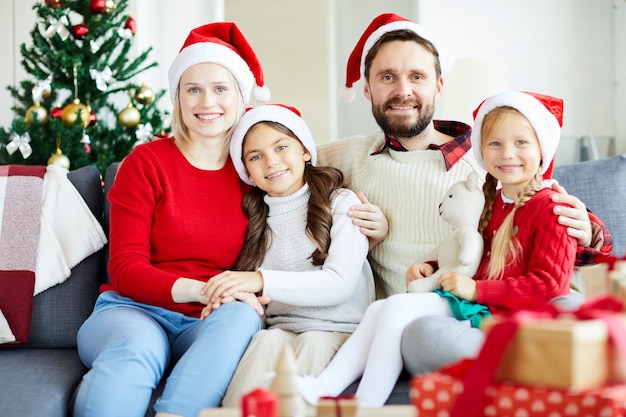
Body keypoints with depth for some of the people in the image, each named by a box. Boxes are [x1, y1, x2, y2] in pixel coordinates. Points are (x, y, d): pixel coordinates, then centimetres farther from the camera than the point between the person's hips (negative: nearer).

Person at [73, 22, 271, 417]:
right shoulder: (147, 162, 3)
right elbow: (126, 269, -3)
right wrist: (200, 290, -18)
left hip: (207, 325, 2)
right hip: (135, 310, -2)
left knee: (240, 316, -33)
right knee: (135, 349, -37)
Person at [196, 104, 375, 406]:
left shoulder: (341, 203, 3)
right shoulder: (255, 218, 16)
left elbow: (340, 283, -11)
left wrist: (262, 281, -23)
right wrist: (230, 298, -15)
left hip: (340, 332, -2)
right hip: (281, 329, 3)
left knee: (314, 343, -35)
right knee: (267, 340, -31)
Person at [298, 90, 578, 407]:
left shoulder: (550, 208, -9)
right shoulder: (493, 202, 19)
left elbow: (549, 285, -16)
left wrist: (476, 289, -18)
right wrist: (435, 268, 11)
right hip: (479, 305, 9)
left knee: (399, 307, -22)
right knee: (379, 309, -2)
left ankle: (365, 405, -21)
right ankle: (322, 388, -14)